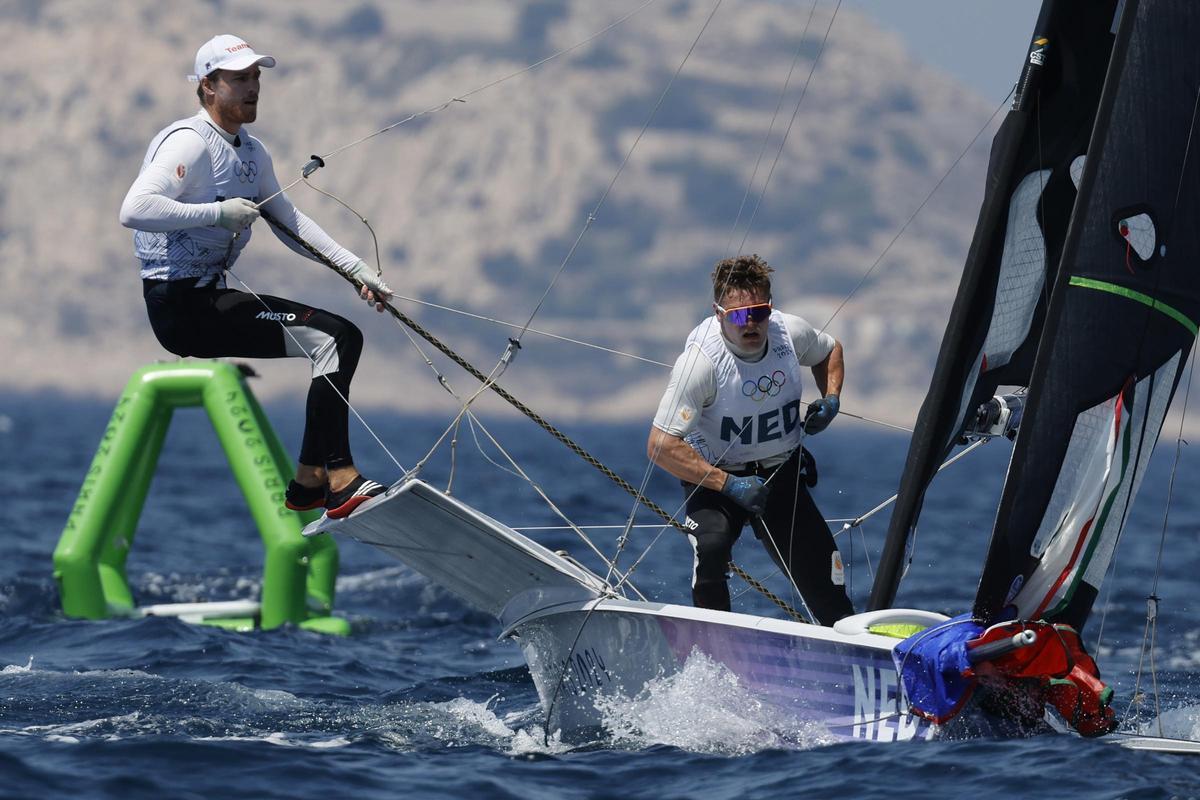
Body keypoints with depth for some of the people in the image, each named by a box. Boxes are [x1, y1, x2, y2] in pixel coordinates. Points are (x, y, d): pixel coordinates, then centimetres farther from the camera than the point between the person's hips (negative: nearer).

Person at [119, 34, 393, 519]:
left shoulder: (252, 153, 15)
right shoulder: (190, 142, -15)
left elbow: (289, 223, 23)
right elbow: (133, 210, -28)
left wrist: (358, 270, 13)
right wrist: (219, 213, -26)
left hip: (212, 298, 10)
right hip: (181, 307, -10)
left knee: (343, 338, 9)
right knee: (331, 338, -18)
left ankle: (309, 483, 10)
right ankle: (339, 481, -20)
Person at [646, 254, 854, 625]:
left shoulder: (791, 333, -13)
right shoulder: (701, 359, -28)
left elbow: (830, 351, 14)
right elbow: (661, 446, -29)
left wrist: (830, 399, -5)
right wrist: (729, 485, -30)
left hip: (783, 474, 4)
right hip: (717, 476, -4)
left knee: (825, 585, 6)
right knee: (711, 545, -35)